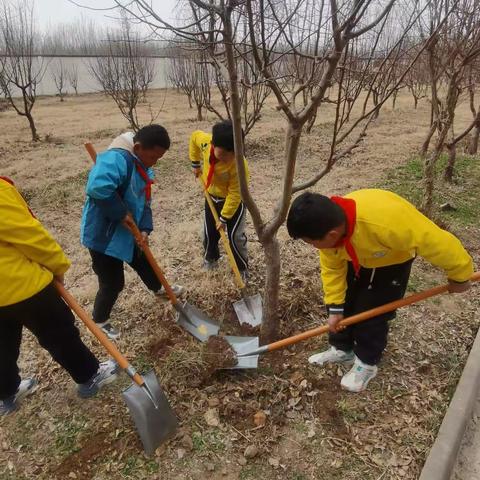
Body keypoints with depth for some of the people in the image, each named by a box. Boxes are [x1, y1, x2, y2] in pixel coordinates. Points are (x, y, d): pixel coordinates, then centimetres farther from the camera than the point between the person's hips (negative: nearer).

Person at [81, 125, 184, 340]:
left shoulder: (141, 166, 4)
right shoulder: (116, 159, -28)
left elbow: (144, 202, 9)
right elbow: (98, 187, -46)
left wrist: (145, 229, -5)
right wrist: (121, 213, -32)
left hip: (127, 232, 9)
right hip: (104, 234, -9)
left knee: (144, 262, 28)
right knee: (113, 283, 3)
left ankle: (158, 288, 57)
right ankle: (99, 321, 30)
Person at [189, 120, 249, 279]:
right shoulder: (205, 140, -28)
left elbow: (234, 194, -29)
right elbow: (194, 136, -2)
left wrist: (224, 218, -22)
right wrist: (196, 163, 1)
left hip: (233, 200, -5)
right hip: (212, 196, 5)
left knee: (235, 236, -4)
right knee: (209, 232, 16)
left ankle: (242, 268, 17)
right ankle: (210, 259, 41)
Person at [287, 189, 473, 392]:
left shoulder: (386, 222, -49)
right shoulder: (328, 226, -29)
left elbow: (438, 242, -34)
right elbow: (332, 269, -13)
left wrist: (459, 276, -18)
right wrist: (334, 308, -12)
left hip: (392, 261, -4)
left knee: (371, 313, -2)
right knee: (344, 304, 8)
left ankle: (366, 363, 21)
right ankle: (341, 349, 31)